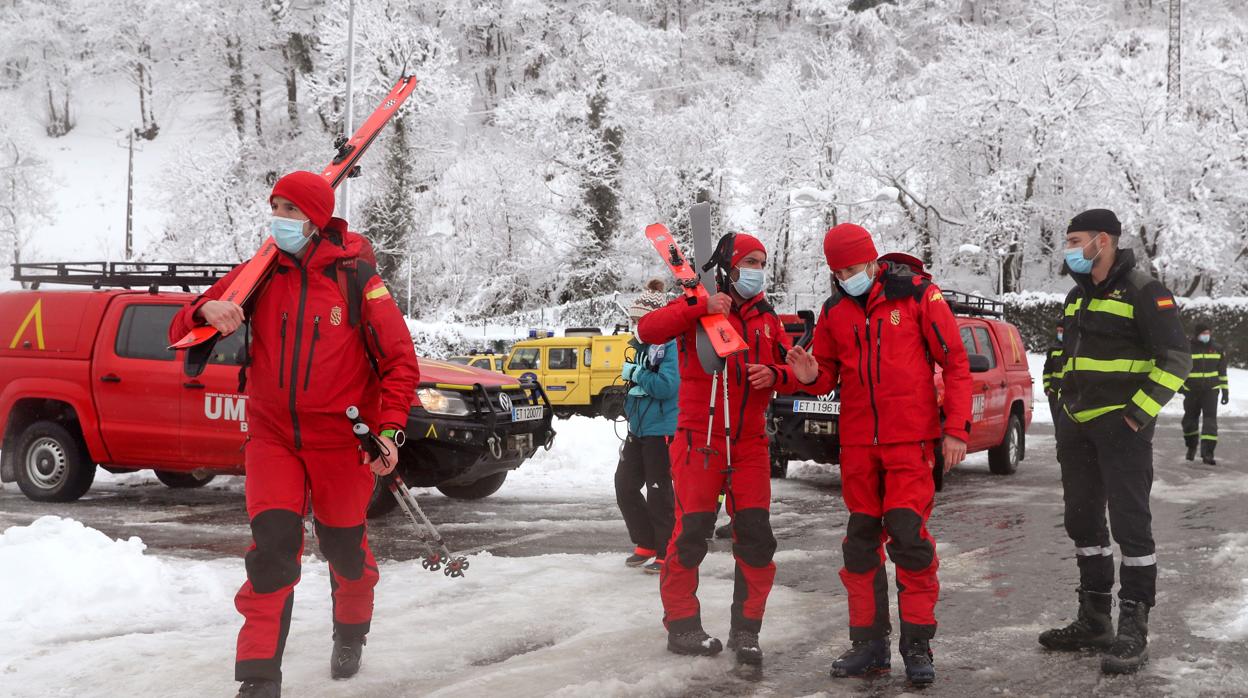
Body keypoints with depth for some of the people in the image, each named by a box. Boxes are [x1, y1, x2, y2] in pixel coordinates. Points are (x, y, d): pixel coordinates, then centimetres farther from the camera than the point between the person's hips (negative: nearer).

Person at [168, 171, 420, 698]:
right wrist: (207, 311, -25)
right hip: (273, 436, 1)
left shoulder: (356, 278, -8)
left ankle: (350, 634, 41)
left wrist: (390, 429, -16)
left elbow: (399, 359, -5)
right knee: (272, 546, -13)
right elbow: (182, 334, -1)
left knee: (345, 549, 11)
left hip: (341, 441, -1)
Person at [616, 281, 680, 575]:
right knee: (625, 485, 11)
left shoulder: (672, 345, -15)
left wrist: (636, 373, -16)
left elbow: (667, 385, -25)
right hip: (638, 429, 9)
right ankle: (646, 544, 26)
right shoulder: (643, 346, 12)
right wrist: (635, 383, 0)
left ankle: (666, 554, 11)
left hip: (661, 431, -9)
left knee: (658, 493, -1)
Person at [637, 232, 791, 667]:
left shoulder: (766, 317, 13)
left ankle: (746, 630, 12)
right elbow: (648, 330, -19)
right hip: (700, 441, -5)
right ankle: (681, 624, 12)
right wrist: (700, 308, -28)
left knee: (756, 538, 1)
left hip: (749, 444, 5)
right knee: (691, 533, -2)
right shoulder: (697, 308, -3)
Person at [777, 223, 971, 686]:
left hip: (910, 440, -5)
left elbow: (955, 363, -4)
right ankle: (869, 643, 18)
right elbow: (829, 372, 15)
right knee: (861, 540, 8)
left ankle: (917, 644, 2)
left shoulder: (918, 295, -5)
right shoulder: (834, 309, 9)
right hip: (857, 443, 5)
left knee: (908, 536, -9)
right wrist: (810, 377, -10)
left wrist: (956, 429, -9)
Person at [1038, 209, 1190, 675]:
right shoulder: (1078, 295, 16)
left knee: (1130, 524, -7)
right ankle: (1094, 621, 22)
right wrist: (1066, 411, 17)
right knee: (1084, 523, 12)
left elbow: (1175, 359, -13)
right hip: (1076, 427, 9)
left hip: (1120, 426, -9)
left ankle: (1133, 632, -3)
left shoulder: (1143, 291, -9)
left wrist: (1139, 413, -18)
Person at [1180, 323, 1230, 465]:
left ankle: (1207, 453, -15)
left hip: (1211, 391, 1)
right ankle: (1191, 446, 34)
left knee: (1210, 419, -12)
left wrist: (1225, 391, 9)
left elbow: (1222, 372, 11)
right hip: (1191, 391, -1)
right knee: (1190, 419, 10)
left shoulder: (1217, 349, 4)